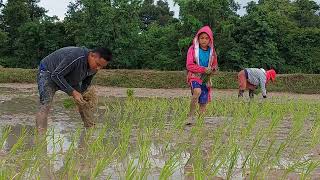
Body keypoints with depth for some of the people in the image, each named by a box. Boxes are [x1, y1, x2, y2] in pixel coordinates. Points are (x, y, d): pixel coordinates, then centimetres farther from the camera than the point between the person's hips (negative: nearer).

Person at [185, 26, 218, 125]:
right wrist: (203, 69, -17)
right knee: (197, 91, -33)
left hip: (206, 79, 5)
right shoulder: (193, 49, -3)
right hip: (195, 76, -4)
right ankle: (191, 116, -26)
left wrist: (212, 70, -5)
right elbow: (189, 66, -8)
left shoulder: (212, 51, 8)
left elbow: (215, 66, 19)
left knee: (203, 102, 4)